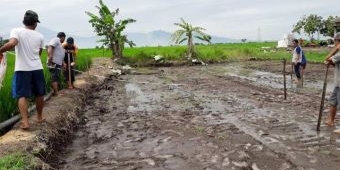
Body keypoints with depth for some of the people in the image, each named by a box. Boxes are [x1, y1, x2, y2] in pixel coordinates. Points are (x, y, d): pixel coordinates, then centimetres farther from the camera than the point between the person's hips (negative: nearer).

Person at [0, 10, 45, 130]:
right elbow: (39, 53, 11)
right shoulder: (40, 36, 5)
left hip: (22, 69, -2)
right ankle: (39, 117, 30)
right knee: (39, 94, 16)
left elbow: (12, 43, -24)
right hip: (37, 68, 3)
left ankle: (25, 122, -8)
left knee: (22, 95, 1)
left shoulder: (16, 31, -6)